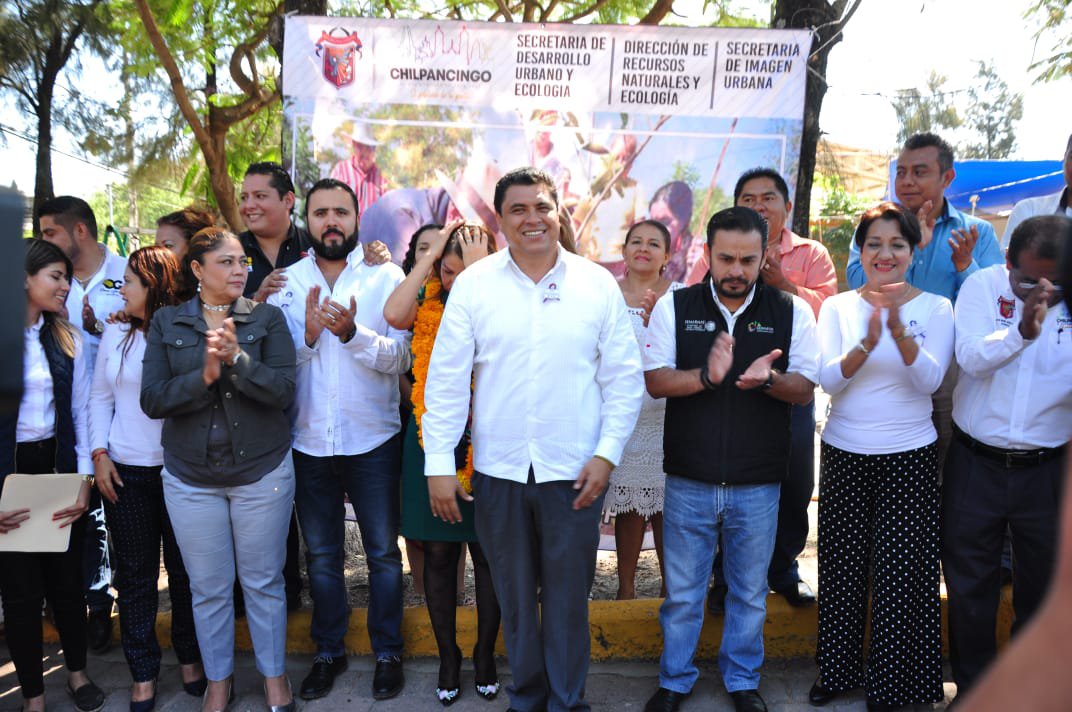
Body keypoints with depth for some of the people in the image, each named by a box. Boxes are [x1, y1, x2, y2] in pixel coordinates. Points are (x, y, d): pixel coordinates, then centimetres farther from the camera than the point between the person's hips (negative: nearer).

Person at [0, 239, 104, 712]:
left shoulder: (68, 338, 5)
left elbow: (81, 411, 4)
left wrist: (84, 478, -4)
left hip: (58, 466, 3)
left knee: (67, 577, 13)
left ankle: (77, 674, 33)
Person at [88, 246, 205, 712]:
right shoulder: (116, 334, 5)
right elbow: (100, 397, 11)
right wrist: (99, 454, 2)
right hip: (126, 472, 3)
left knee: (184, 569, 8)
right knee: (135, 573, 9)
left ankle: (190, 658, 28)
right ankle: (143, 673, 23)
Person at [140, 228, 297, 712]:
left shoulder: (267, 318, -2)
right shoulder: (167, 322, 1)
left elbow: (282, 391, -12)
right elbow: (152, 400, -7)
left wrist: (237, 357, -25)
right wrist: (204, 376, -21)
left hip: (262, 472, -1)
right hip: (190, 477, 1)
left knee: (263, 581, 11)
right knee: (208, 587, 13)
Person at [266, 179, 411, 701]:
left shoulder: (386, 277, -5)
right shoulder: (285, 282, 3)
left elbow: (399, 358, -13)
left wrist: (352, 332, -29)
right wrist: (307, 334, -19)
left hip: (372, 441, -2)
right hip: (309, 441, 3)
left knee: (382, 553, 9)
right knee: (321, 555, 16)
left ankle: (387, 652, 27)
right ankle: (328, 650, 34)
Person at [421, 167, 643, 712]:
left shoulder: (597, 284, 0)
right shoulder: (473, 283, -1)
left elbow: (624, 378, 1)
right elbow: (446, 377, -1)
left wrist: (606, 453, -6)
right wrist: (439, 463, -5)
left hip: (574, 471, 0)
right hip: (497, 469, 1)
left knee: (568, 596, 11)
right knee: (514, 596, 15)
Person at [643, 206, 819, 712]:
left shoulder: (791, 310, 0)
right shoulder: (674, 306, -2)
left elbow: (805, 387, -1)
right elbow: (656, 381, -7)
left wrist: (768, 378, -23)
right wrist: (707, 376, -25)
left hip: (759, 484, 1)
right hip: (689, 480, 0)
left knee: (750, 592, 16)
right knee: (681, 590, 13)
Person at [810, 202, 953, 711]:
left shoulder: (935, 308, 0)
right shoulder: (837, 307, 3)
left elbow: (929, 380, -12)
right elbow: (828, 380, -8)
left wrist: (899, 332, -28)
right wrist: (867, 343, -25)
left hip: (910, 458, -1)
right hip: (844, 454, 1)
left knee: (900, 569, 4)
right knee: (843, 564, 9)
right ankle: (839, 669, 28)